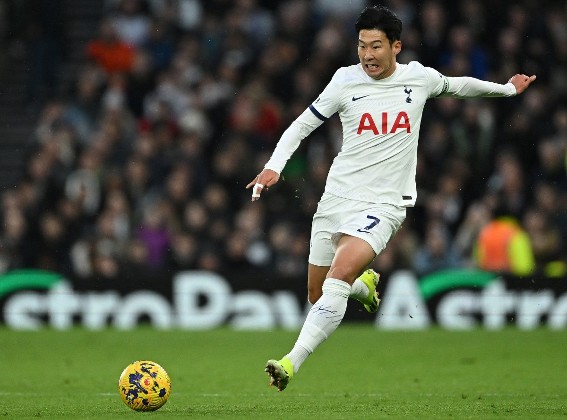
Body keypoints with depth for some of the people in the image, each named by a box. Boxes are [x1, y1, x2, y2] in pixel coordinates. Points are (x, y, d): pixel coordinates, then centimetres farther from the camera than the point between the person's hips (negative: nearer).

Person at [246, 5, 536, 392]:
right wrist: (274, 166, -7)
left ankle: (291, 363, -29)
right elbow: (302, 126, 7)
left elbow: (458, 85, 24)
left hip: (385, 203, -2)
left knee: (339, 275, -26)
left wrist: (507, 89, 37)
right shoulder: (346, 81, -1)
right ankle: (365, 285, 43)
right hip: (337, 197, 2)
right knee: (318, 297, 8)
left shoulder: (419, 77, 2)